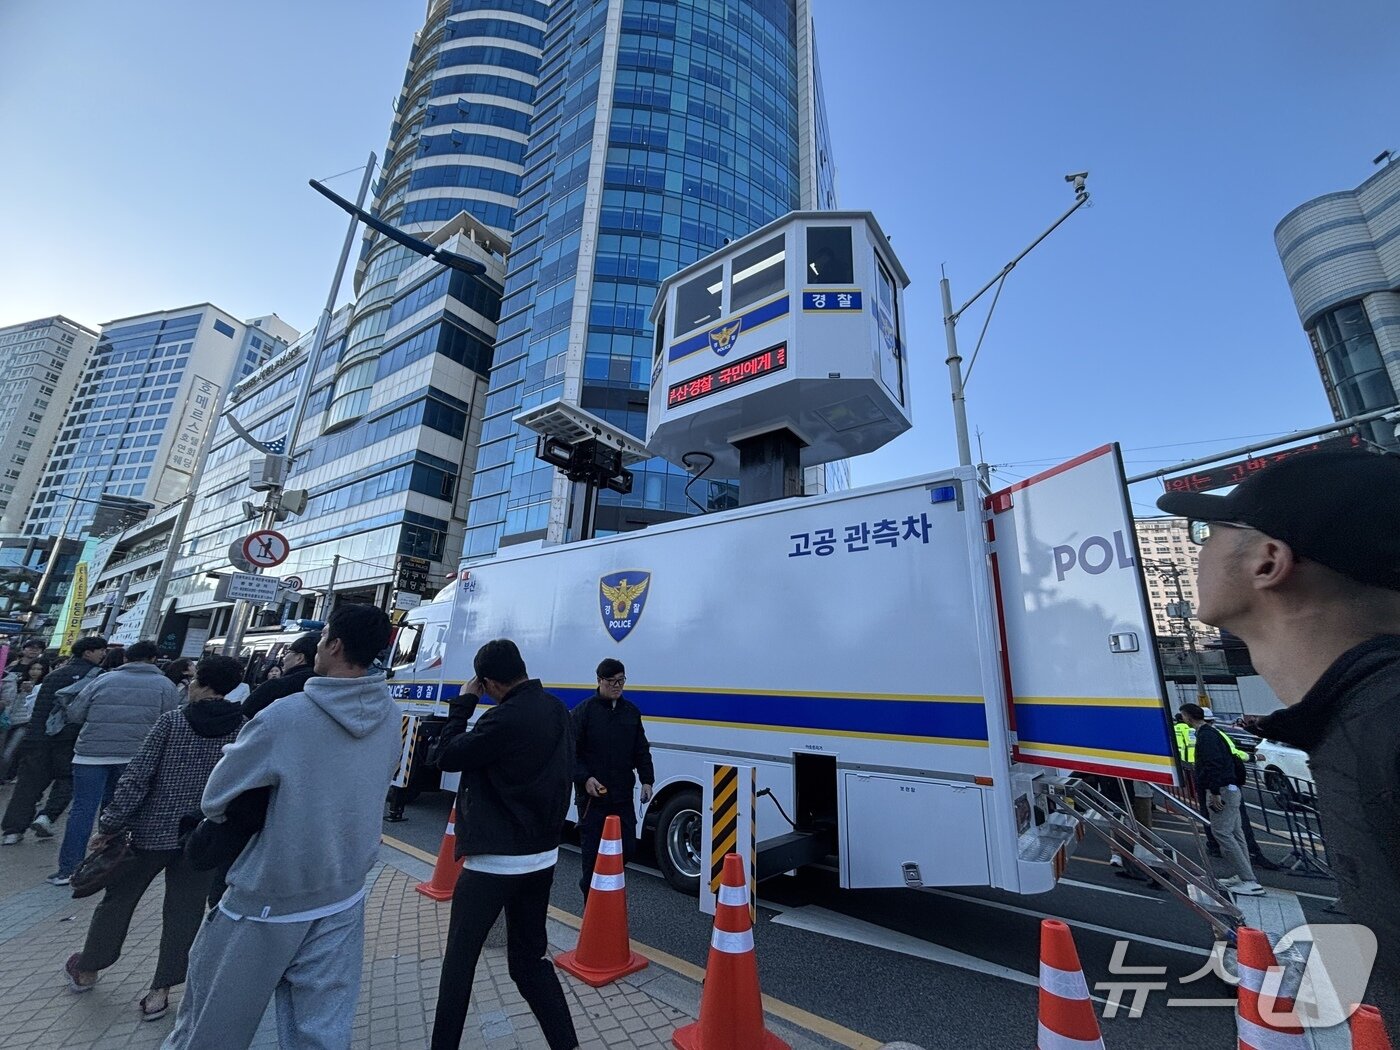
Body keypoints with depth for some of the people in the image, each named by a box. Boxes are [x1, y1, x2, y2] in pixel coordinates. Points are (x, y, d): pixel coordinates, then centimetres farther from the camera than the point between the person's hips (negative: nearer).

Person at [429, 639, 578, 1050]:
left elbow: (446, 757, -11)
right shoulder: (558, 711, 1)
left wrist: (463, 704, -4)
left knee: (459, 961, 15)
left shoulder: (505, 719, -24)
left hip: (495, 861, -7)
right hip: (543, 857, 7)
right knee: (529, 960, 19)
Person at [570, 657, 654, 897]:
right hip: (592, 796, -4)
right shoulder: (584, 711, -7)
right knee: (593, 852, 4)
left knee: (628, 848, 10)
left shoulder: (631, 711, 7)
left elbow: (642, 751, 13)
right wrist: (585, 778, -19)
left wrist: (646, 780, 4)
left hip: (623, 796, 5)